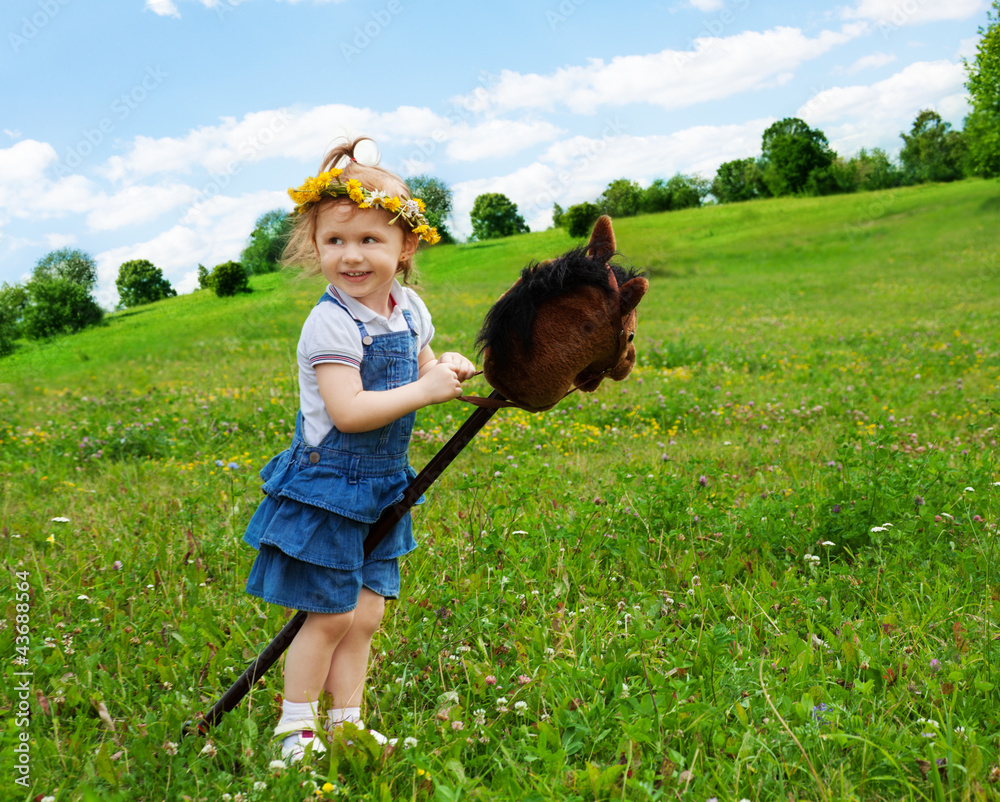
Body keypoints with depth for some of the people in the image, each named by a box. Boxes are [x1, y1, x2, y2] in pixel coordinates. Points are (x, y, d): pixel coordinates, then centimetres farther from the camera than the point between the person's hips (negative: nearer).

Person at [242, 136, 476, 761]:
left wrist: (445, 368, -2)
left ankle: (347, 721, 27)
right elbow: (349, 411, -30)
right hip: (327, 487, -7)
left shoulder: (409, 308, 3)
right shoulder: (332, 324, -21)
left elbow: (419, 367, 20)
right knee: (331, 616, 2)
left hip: (381, 487, 7)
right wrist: (423, 390, -28)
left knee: (366, 615, 13)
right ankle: (295, 727, 20)